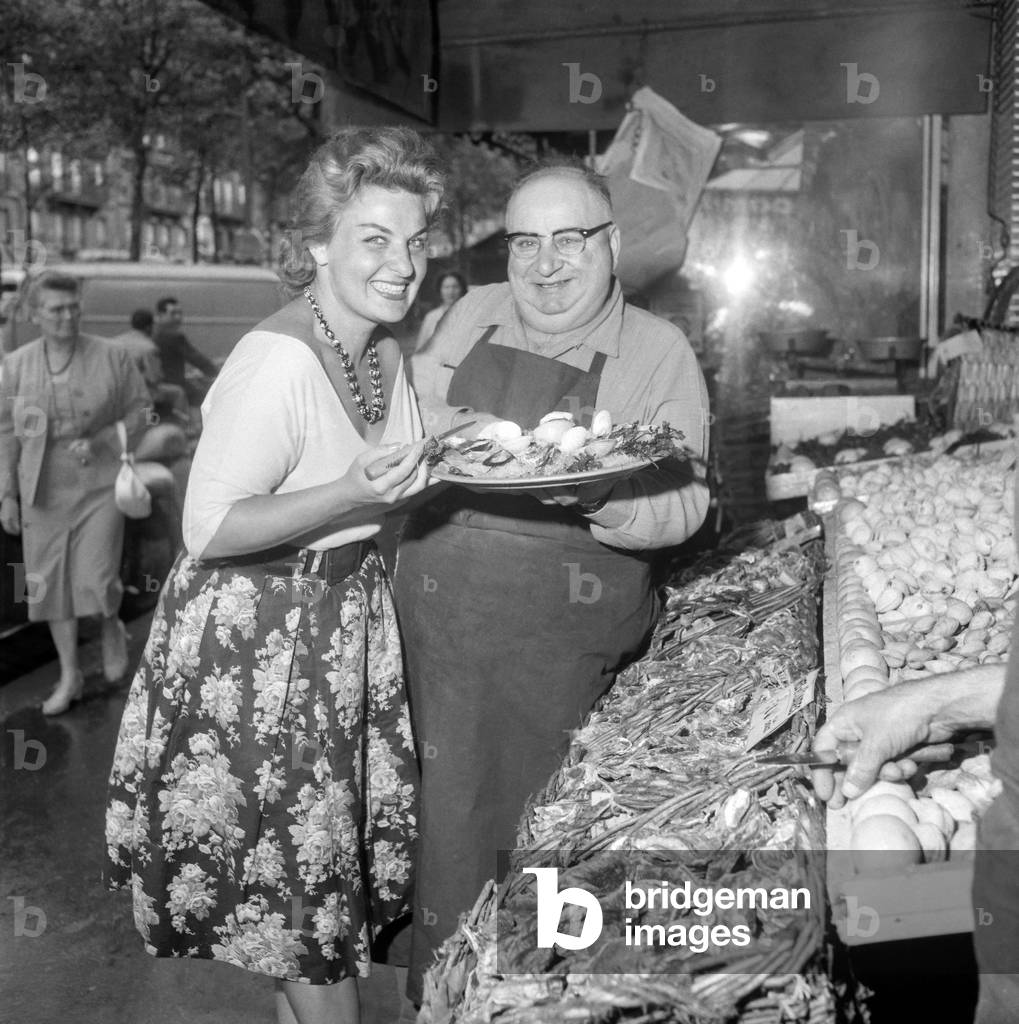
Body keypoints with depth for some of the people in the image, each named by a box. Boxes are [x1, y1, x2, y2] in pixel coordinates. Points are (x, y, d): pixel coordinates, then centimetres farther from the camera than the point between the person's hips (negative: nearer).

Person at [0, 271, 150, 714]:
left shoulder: (111, 357, -4)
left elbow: (140, 410, 1)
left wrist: (100, 443, -14)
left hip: (99, 486, -2)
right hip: (43, 492, 3)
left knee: (96, 581, -11)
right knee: (51, 584, 8)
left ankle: (111, 627, 26)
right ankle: (69, 676, 24)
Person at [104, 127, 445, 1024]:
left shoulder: (388, 350, 2)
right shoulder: (278, 359, -24)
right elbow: (210, 530, -23)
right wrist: (349, 494, -33)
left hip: (351, 619, 8)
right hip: (256, 638, -8)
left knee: (340, 834, 19)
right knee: (295, 856, 7)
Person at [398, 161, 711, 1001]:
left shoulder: (661, 352, -2)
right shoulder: (472, 315, 8)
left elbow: (684, 501, -8)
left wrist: (598, 498, -26)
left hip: (562, 631, -3)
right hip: (439, 608, 3)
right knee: (451, 808, 11)